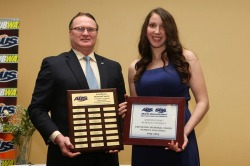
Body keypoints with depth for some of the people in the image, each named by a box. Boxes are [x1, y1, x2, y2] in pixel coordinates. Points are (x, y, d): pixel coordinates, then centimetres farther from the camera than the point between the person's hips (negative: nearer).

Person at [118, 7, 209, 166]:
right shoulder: (136, 67, 9)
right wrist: (127, 112, -5)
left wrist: (184, 133, -14)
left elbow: (203, 102, -1)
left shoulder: (186, 58, 2)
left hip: (177, 141, -2)